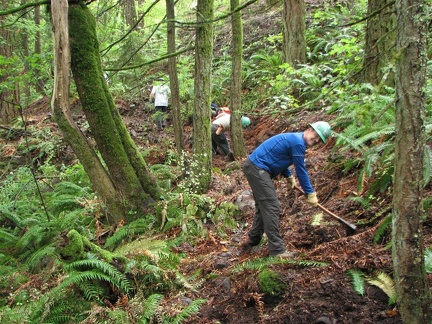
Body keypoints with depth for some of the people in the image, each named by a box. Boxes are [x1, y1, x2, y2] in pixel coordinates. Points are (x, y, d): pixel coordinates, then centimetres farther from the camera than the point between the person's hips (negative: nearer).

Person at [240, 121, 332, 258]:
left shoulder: (294, 138, 15)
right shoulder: (298, 142, -16)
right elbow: (301, 170, -11)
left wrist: (289, 177, 18)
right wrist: (310, 193, -2)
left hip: (254, 167, 11)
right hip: (257, 169, -11)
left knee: (263, 207, 16)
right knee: (271, 207, -11)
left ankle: (251, 241, 25)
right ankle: (277, 249, -9)